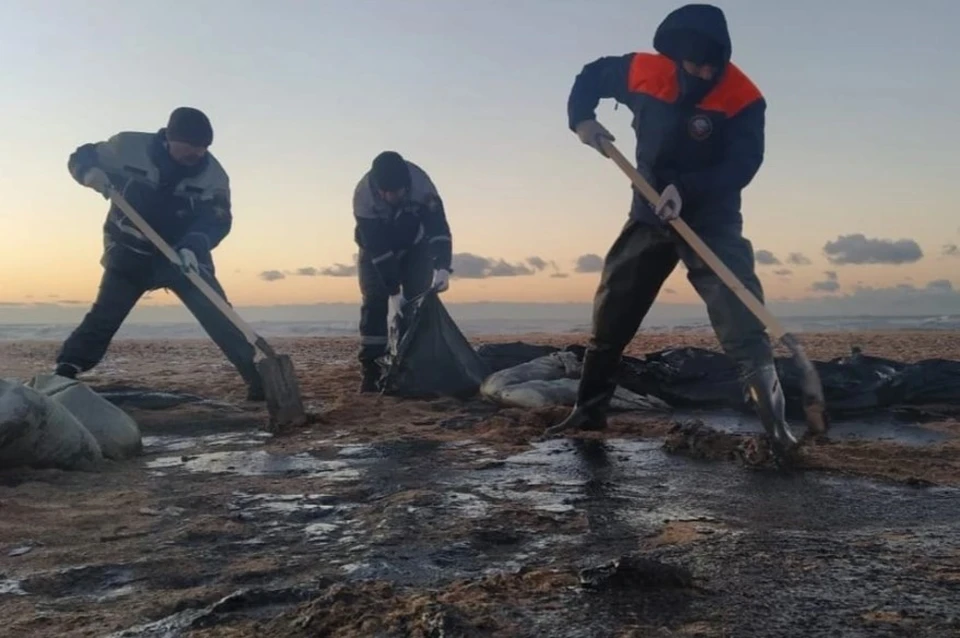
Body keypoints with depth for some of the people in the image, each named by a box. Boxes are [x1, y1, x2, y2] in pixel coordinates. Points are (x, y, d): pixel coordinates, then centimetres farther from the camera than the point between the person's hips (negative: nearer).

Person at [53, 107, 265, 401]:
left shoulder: (213, 174, -13)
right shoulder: (129, 146, -15)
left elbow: (217, 221, -17)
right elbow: (81, 158, -2)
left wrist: (193, 247, -37)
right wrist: (91, 172, -27)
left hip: (185, 255, 0)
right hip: (130, 252, 0)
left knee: (218, 316, -11)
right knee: (103, 317, -9)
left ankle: (258, 376, -10)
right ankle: (63, 374, 0)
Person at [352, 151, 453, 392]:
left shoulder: (420, 183, -34)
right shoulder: (363, 194, -35)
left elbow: (438, 228, -37)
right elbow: (377, 248, -33)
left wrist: (442, 267, -54)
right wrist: (394, 291, -35)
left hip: (415, 247, 1)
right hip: (376, 249, -1)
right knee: (374, 303, -12)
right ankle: (371, 373, -10)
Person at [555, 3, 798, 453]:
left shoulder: (743, 99, -18)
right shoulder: (642, 71, -9)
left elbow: (742, 164, -24)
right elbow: (592, 74, 9)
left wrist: (686, 190, -37)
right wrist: (582, 118, -9)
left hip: (712, 220, -3)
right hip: (649, 216, 4)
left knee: (742, 322, -19)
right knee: (610, 316, 9)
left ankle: (774, 426, -16)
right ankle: (589, 411, 25)